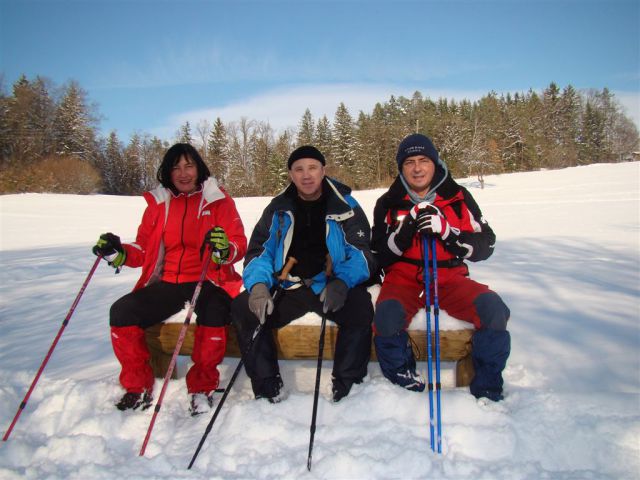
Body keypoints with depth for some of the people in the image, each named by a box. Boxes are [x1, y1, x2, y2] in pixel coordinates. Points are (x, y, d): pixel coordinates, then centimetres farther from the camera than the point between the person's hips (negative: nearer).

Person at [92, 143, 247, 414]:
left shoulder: (218, 199, 4)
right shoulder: (158, 202, 13)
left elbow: (239, 245, -3)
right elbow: (143, 249, 14)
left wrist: (225, 249, -26)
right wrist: (119, 254, -6)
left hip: (208, 281, -3)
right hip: (168, 283, 4)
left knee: (214, 312, -34)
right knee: (122, 311, -16)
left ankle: (202, 388, -12)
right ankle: (138, 387, 3)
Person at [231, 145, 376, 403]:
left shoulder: (345, 205, 1)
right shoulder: (278, 208, 8)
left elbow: (362, 252, -4)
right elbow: (258, 250, 5)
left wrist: (342, 282, -25)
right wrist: (258, 284, -17)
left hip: (333, 285, -2)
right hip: (288, 287, 3)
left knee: (360, 308, -32)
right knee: (241, 309, -18)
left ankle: (346, 383, -13)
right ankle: (268, 386, -6)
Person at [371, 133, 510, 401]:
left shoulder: (458, 197, 6)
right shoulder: (389, 203, 6)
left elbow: (485, 247, 1)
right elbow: (379, 256, 1)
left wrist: (446, 231, -17)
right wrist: (407, 229, -17)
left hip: (449, 277, 1)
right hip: (404, 278, -1)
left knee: (493, 309, -25)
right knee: (387, 316, -32)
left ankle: (487, 391, -4)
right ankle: (404, 386, -6)